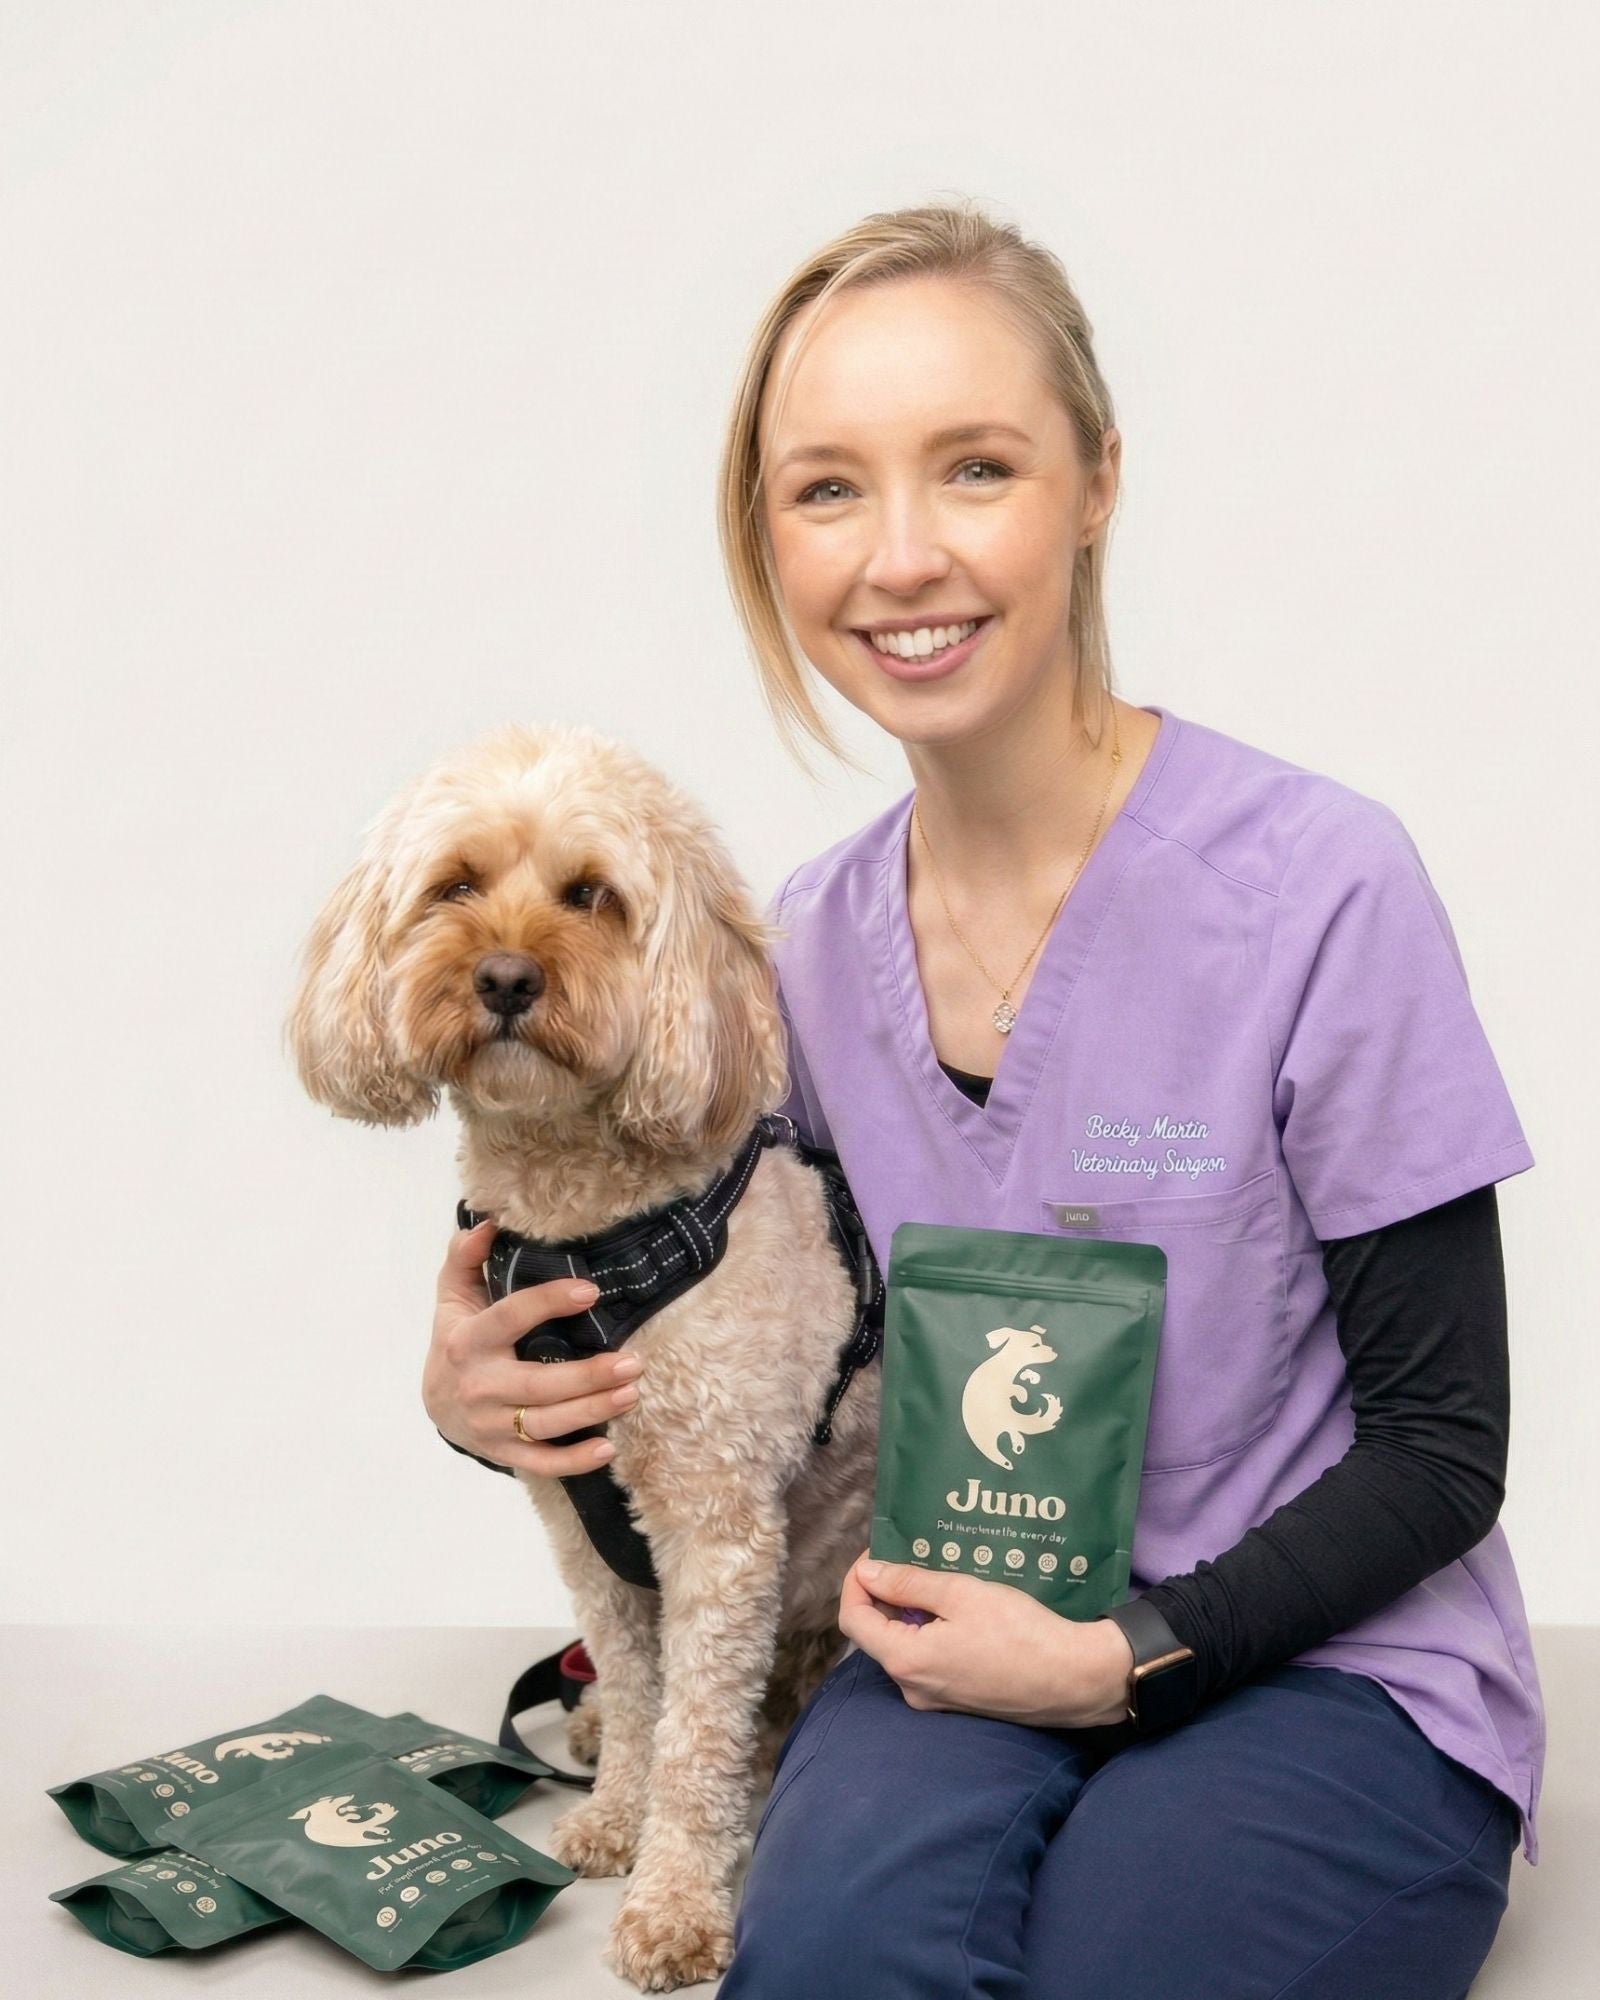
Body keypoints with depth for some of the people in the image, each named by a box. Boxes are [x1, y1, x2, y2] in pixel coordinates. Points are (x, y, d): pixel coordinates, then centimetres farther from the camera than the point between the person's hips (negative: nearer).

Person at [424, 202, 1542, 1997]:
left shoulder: (1315, 888, -17)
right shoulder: (816, 939, 0)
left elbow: (1442, 1449, -8)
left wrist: (1124, 1654, -16)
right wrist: (493, 1401, -3)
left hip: (1324, 1666, -2)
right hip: (975, 1644, 3)